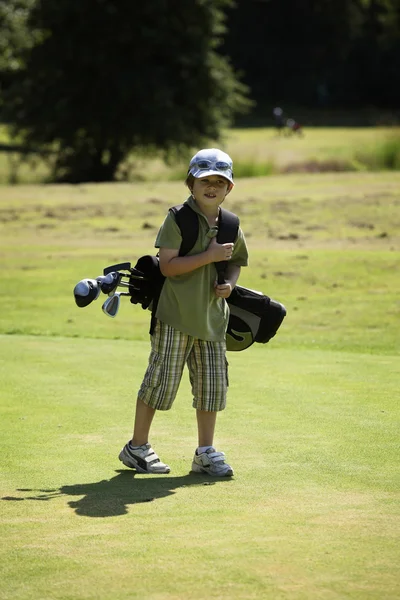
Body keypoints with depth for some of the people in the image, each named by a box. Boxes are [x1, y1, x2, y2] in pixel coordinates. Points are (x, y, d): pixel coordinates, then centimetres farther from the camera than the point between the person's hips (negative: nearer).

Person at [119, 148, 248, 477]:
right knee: (161, 380, -1)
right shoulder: (178, 219, -10)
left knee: (212, 384, 7)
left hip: (212, 316, 6)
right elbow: (168, 265, -17)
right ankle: (137, 447, 13)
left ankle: (206, 452, 19)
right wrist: (209, 255, -20)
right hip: (176, 316, -5)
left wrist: (229, 283, 1)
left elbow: (236, 260, 22)